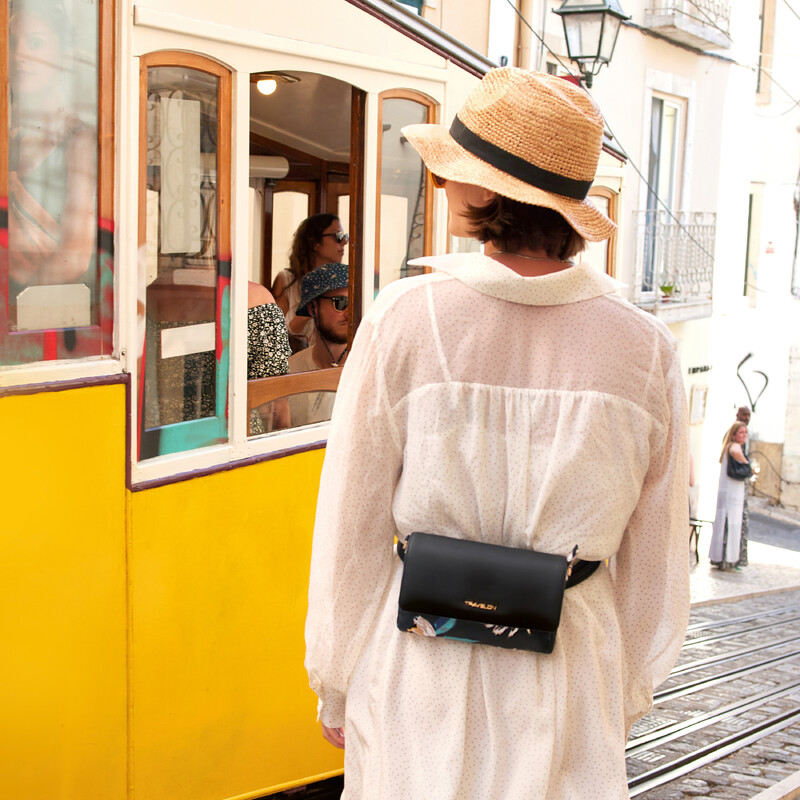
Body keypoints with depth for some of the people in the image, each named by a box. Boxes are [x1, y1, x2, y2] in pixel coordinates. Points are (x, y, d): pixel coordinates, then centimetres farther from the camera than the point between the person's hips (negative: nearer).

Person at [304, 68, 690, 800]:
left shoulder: (404, 321, -13)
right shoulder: (646, 351, -7)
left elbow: (351, 534, -7)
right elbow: (655, 566, 1)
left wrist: (336, 686, 7)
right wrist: (625, 698, 16)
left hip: (421, 664, -1)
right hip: (568, 667, 1)